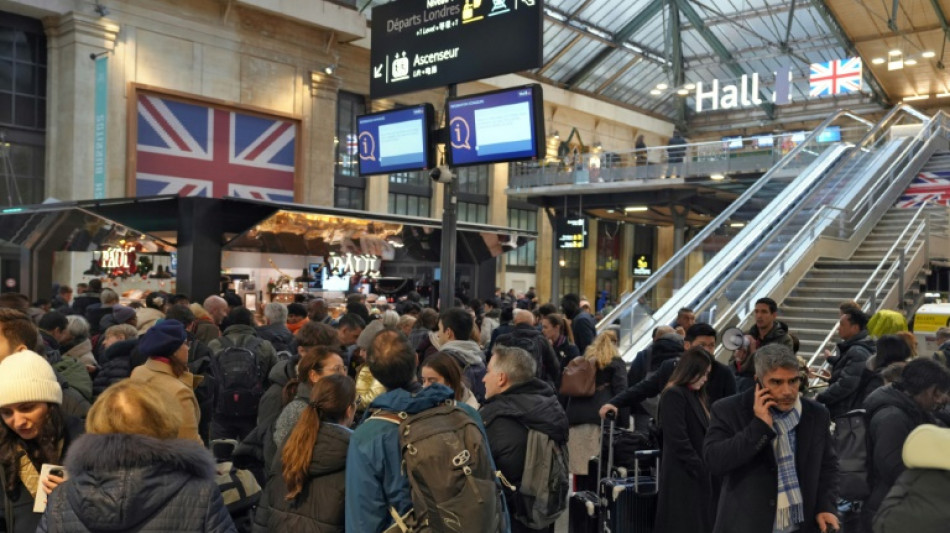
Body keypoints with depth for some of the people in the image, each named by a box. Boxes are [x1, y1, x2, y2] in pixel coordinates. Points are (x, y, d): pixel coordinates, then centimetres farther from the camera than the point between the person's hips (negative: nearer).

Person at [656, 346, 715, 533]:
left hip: (699, 476, 8)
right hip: (683, 477, -8)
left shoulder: (698, 396, 16)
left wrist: (707, 471, 2)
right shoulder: (673, 395, -12)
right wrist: (700, 470, -14)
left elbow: (702, 437, 14)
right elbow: (677, 440, -18)